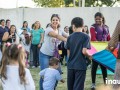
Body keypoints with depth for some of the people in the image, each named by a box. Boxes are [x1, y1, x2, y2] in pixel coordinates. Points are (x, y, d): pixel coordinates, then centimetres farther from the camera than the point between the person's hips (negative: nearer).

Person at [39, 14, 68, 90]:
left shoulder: (60, 30, 3)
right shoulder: (48, 29, -17)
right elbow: (56, 36, -34)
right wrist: (68, 40, -47)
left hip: (54, 55, 6)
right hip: (45, 54, -6)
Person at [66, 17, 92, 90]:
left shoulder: (70, 37, 5)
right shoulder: (85, 36, -7)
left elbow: (68, 52, 7)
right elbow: (84, 51, -15)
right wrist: (89, 56, 3)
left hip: (70, 65, 4)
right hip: (80, 65, -4)